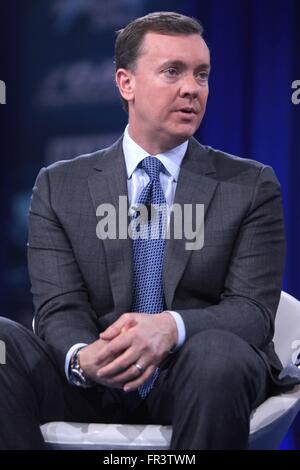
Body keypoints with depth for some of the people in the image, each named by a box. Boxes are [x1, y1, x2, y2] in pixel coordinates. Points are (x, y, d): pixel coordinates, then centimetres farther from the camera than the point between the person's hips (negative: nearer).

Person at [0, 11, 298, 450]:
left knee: (216, 350, -36)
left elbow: (253, 311, -2)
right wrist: (83, 357, -25)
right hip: (93, 385, 1)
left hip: (197, 381, 0)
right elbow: (60, 309, 1)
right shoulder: (59, 187, 10)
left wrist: (171, 328, -25)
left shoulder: (252, 186, 8)